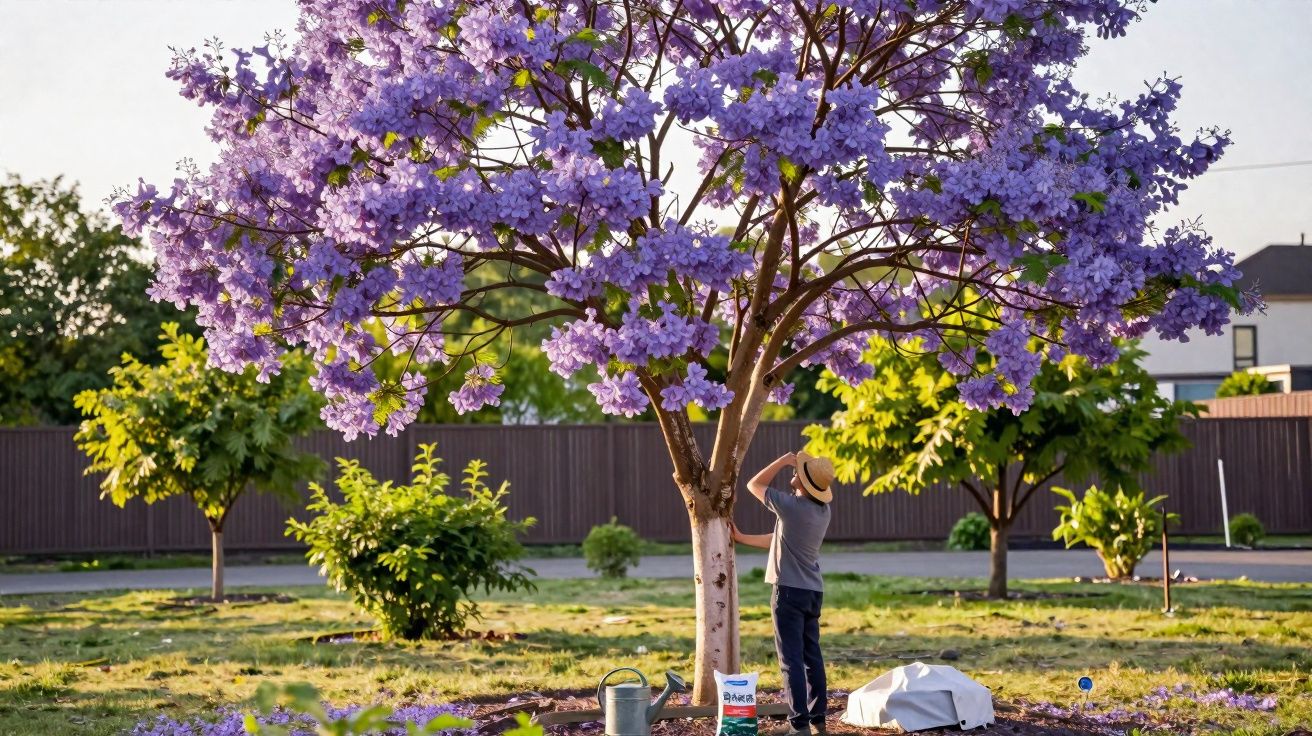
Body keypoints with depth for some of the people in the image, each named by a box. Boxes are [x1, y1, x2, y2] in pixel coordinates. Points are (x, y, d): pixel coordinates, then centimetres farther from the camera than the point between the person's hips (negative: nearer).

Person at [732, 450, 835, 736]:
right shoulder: (823, 511, 8)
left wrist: (783, 460, 1)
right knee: (812, 656, 13)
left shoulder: (791, 506, -17)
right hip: (813, 591, 8)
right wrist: (741, 538, 22)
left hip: (790, 590, -8)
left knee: (792, 659, -6)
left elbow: (754, 485, -2)